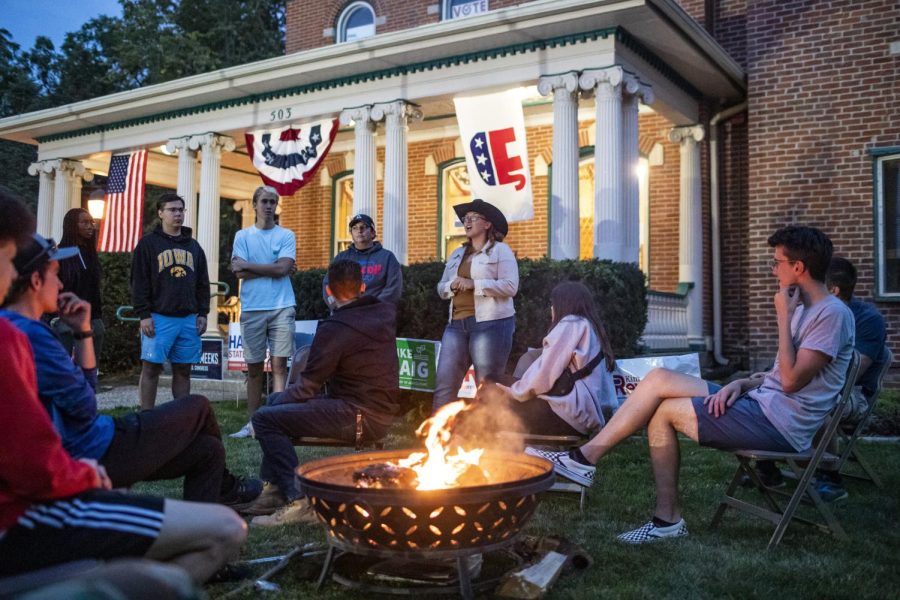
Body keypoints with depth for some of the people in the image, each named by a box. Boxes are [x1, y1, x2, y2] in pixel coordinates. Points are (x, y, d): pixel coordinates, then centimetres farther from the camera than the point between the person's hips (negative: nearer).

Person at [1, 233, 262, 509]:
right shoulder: (29, 333, -23)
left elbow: (83, 384, 14)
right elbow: (84, 405, -19)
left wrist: (83, 330, 4)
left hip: (80, 456, 10)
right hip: (98, 454, -10)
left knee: (207, 449, 13)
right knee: (198, 407, 9)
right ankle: (223, 487, 34)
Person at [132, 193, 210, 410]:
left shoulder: (193, 246, 16)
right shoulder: (148, 243, 2)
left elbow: (203, 283, 16)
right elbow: (139, 282, -3)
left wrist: (202, 313, 8)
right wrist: (144, 314, -10)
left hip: (189, 318, 4)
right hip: (159, 317, -4)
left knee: (183, 370, 6)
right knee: (151, 368, -2)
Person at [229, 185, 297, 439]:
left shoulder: (286, 235, 6)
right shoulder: (243, 236, 9)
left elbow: (283, 268, -8)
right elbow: (239, 272, -3)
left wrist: (248, 265, -4)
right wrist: (272, 269, -6)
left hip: (281, 307, -1)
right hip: (252, 309, 1)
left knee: (279, 364, -5)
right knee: (254, 368, 7)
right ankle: (253, 422, 14)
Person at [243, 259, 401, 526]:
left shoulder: (334, 328, -17)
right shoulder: (386, 312, 3)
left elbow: (307, 388, -12)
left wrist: (280, 400, 6)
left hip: (359, 417, -9)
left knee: (265, 418, -12)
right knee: (276, 400, 21)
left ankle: (297, 502, -12)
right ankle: (275, 489, 18)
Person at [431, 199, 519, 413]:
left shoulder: (500, 250, 1)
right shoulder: (457, 254, 21)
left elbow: (510, 286, -10)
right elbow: (441, 288, 19)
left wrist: (474, 284, -16)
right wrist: (452, 285, -4)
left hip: (490, 323, -6)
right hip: (457, 324, 6)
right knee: (444, 383, 1)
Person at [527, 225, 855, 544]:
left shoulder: (832, 313, -13)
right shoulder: (804, 308, 17)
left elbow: (791, 380, -21)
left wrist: (784, 317, -15)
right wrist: (742, 383, 0)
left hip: (780, 423, -9)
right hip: (763, 402, 9)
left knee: (662, 410, -11)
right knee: (658, 378, -2)